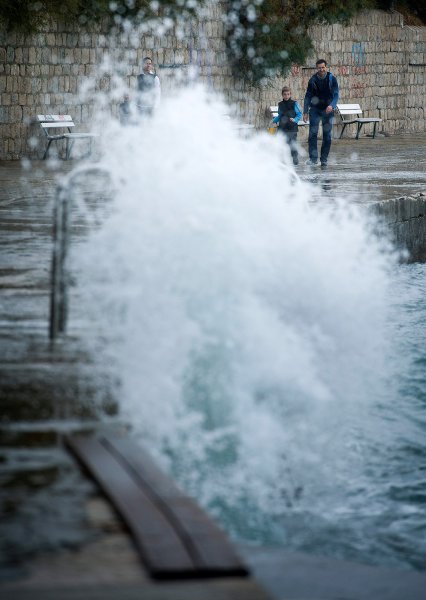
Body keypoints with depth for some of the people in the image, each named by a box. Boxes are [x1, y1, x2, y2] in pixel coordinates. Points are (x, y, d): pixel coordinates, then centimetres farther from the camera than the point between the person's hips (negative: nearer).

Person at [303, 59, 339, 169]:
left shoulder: (332, 79, -5)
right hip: (315, 109, 0)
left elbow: (336, 95, -7)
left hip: (328, 110, 0)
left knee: (327, 136, 2)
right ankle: (313, 158, -13)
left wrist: (332, 106, -27)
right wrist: (305, 112, 1)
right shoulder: (312, 80, -2)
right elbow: (308, 96, 5)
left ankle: (324, 160, 9)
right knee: (313, 133, -14)